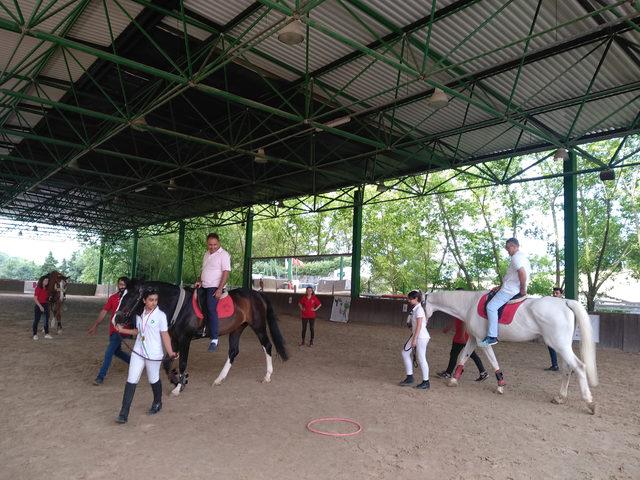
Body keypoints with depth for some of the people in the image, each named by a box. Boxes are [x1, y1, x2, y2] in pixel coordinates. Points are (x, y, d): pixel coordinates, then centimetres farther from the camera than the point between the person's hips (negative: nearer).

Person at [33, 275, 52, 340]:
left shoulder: (47, 289, 6)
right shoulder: (38, 288, -11)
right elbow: (35, 298, -14)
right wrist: (40, 306, -19)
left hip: (46, 305, 6)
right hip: (39, 305, -6)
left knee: (47, 320, 6)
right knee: (36, 320, 3)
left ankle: (46, 334, 12)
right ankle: (35, 334, 14)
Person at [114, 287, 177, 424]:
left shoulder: (160, 315, -12)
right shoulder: (139, 314, 2)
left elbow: (165, 335, -11)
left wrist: (170, 352, -18)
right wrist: (123, 330, 7)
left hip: (153, 354, -4)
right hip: (138, 352, 4)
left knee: (153, 380, 13)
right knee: (131, 381, 1)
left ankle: (157, 403, 38)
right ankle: (124, 413, 7)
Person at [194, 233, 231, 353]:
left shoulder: (223, 254, -10)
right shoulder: (206, 254, 14)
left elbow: (226, 273, -16)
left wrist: (219, 289, -21)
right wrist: (199, 281, 5)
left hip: (214, 287, -9)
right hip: (204, 286, 9)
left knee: (211, 310, -17)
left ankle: (214, 339, -15)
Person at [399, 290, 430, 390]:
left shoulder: (419, 309, -16)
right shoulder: (414, 309, 11)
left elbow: (419, 326, -20)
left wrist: (414, 339, -21)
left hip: (421, 337, -10)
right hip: (415, 335, 10)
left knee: (421, 358, -2)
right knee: (405, 353, 12)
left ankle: (426, 382, 11)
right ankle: (409, 377, 19)